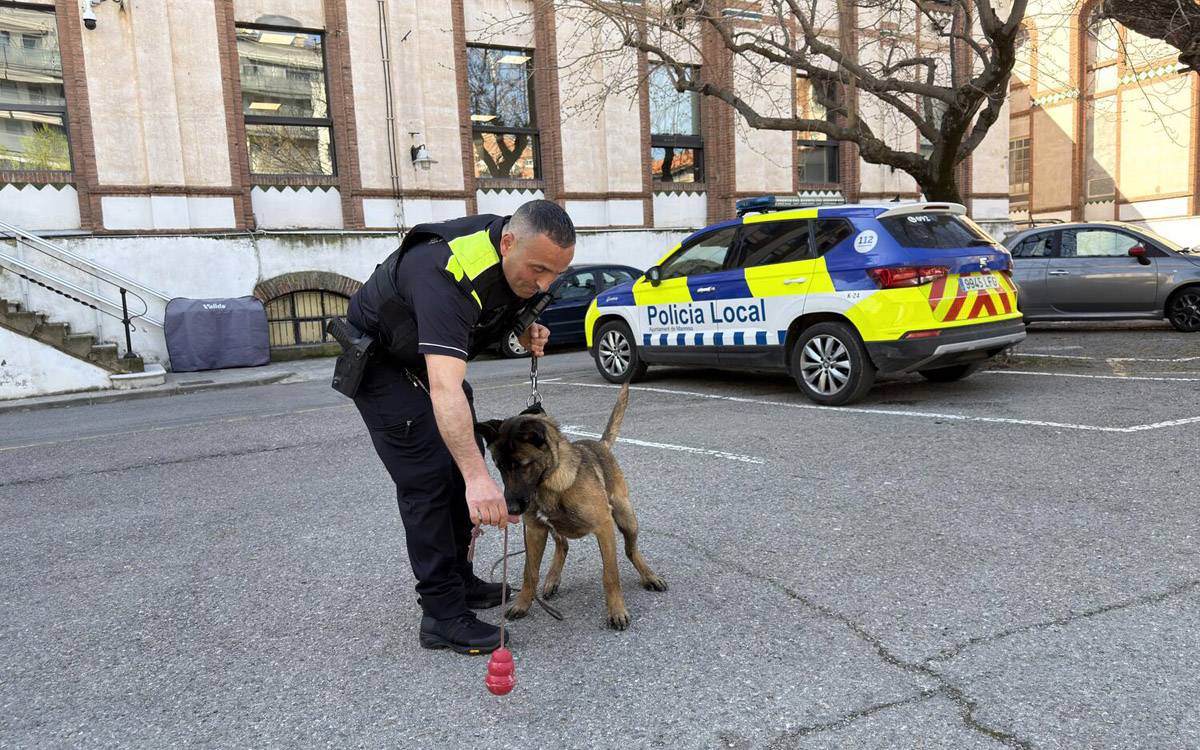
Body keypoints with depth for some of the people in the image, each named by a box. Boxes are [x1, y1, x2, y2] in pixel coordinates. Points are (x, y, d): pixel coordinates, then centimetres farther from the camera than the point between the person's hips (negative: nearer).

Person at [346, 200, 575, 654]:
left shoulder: (522, 257, -15)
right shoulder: (451, 273, -41)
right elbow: (444, 387, -52)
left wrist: (526, 332, -13)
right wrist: (478, 476, -60)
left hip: (435, 356, 9)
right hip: (381, 359, -8)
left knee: (462, 460, 11)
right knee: (428, 479, -13)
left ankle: (458, 578, 26)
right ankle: (443, 616, -4)